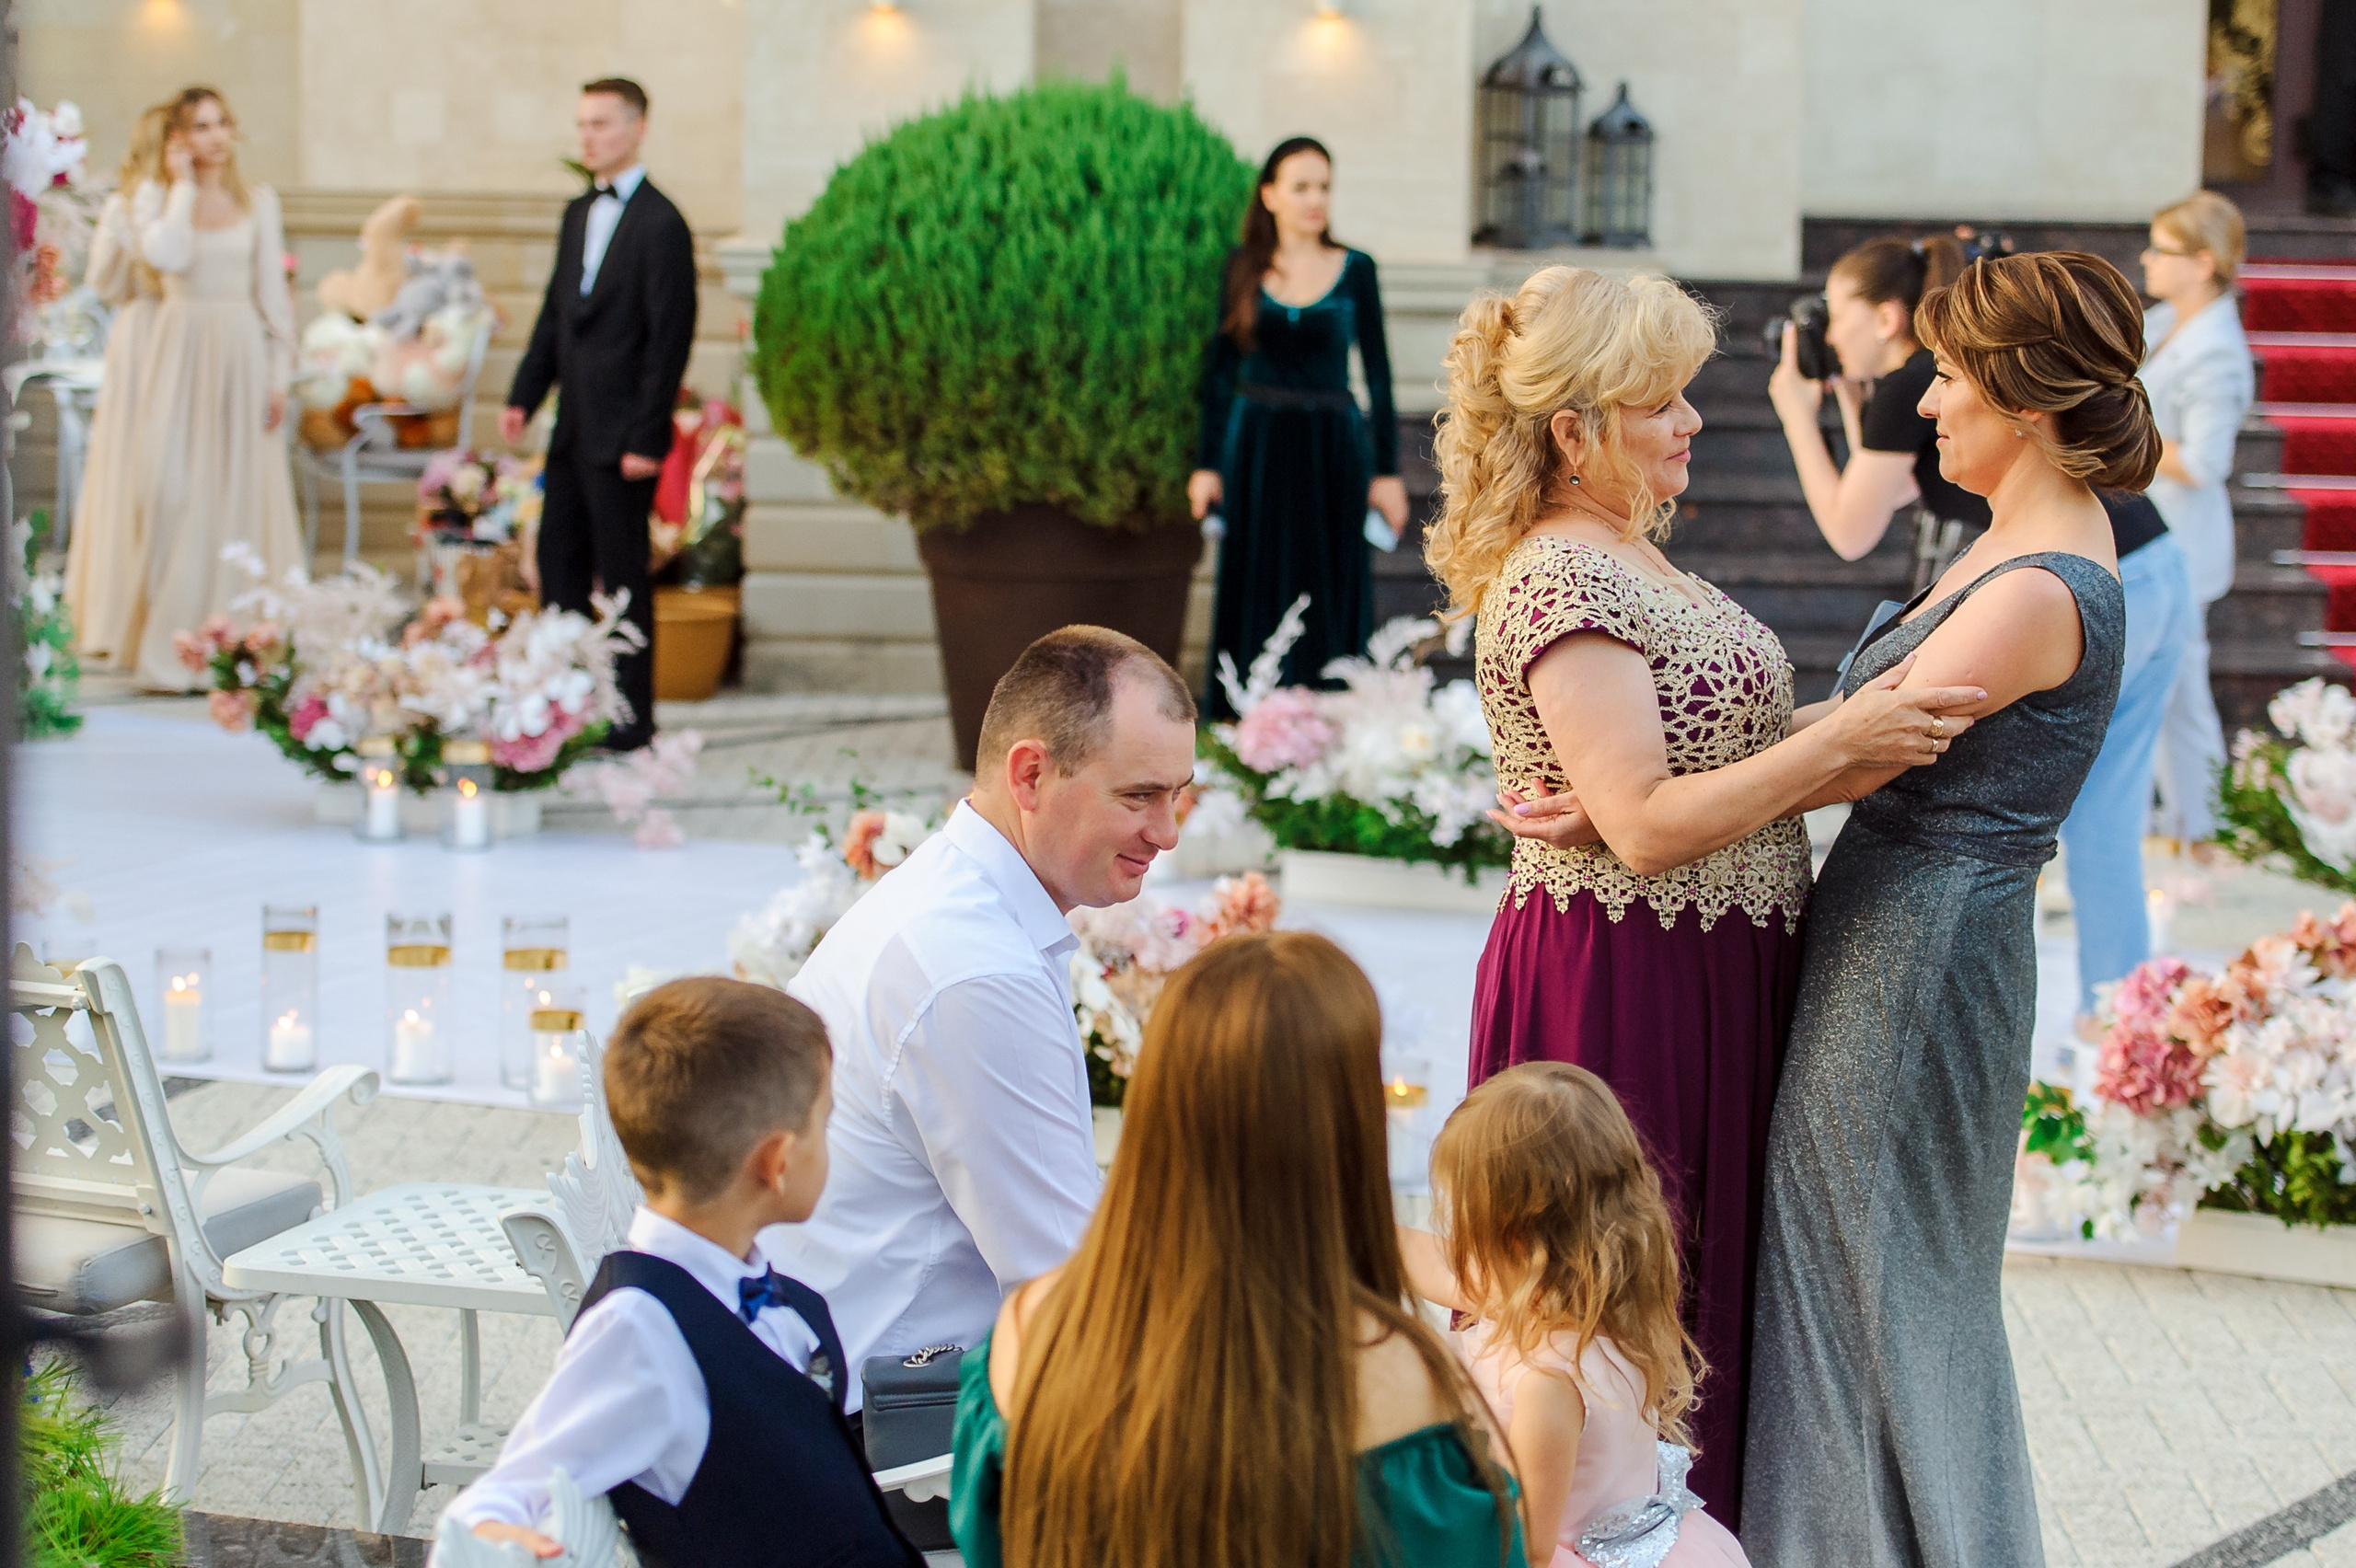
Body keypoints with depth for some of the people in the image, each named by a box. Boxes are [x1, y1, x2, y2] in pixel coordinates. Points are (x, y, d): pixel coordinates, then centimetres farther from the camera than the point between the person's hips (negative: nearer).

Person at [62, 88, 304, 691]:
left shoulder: (258, 202, 10)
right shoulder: (155, 196, 3)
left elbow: (274, 292, 9)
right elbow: (168, 257, -17)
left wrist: (280, 373, 2)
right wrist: (184, 185, -7)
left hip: (241, 355, 2)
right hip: (178, 352, -2)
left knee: (238, 499, 2)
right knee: (171, 493, -5)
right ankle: (168, 646, 0)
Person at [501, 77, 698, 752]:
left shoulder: (660, 225, -12)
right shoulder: (579, 214, 13)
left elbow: (670, 337, -14)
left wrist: (646, 439, -16)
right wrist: (524, 395, 10)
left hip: (621, 433, -8)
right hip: (573, 428, 8)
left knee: (623, 575, 0)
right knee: (557, 565, 11)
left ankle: (630, 718, 8)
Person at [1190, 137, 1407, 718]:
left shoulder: (1355, 270, 1)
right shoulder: (1243, 266, 2)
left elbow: (1377, 371, 3)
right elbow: (1219, 369, 5)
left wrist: (1387, 470, -1)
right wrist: (1208, 463, 0)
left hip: (1333, 451, 0)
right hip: (1257, 449, 1)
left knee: (1329, 598, 1)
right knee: (1257, 597, 4)